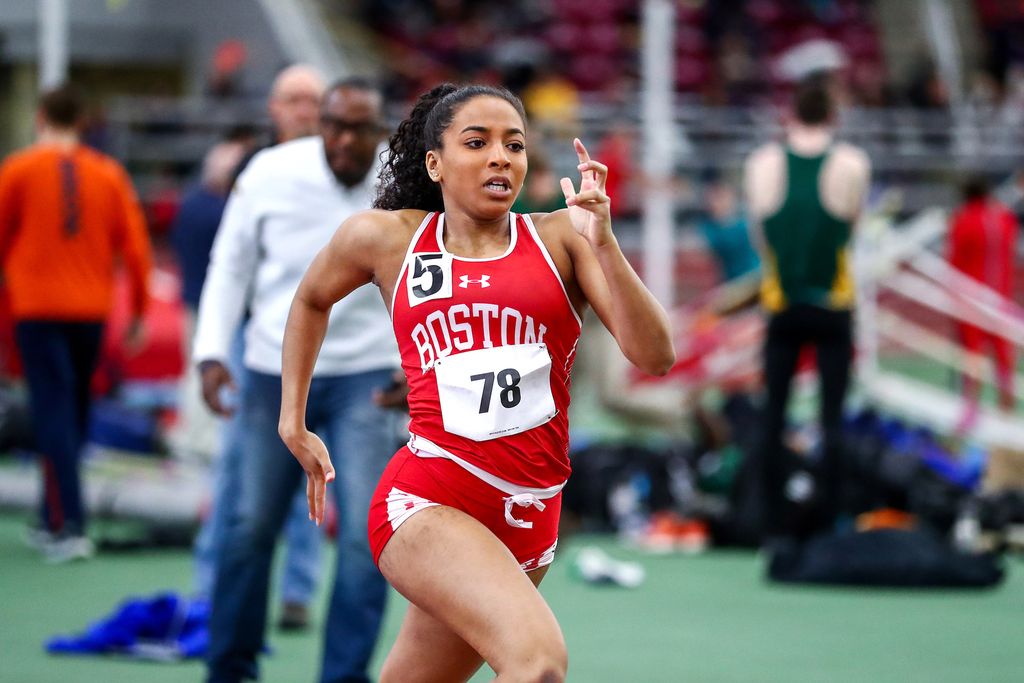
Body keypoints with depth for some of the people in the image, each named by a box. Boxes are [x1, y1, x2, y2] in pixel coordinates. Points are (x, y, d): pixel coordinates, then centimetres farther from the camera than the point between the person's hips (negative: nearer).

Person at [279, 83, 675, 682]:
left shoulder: (561, 238, 5)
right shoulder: (385, 238, 6)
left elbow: (654, 357, -5)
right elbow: (312, 301, 27)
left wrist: (603, 243, -16)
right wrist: (294, 424, 24)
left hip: (529, 515, 3)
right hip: (425, 496, -3)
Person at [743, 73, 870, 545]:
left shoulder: (761, 164, -2)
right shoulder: (852, 164, -6)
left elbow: (758, 233, 9)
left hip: (781, 306, 1)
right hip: (833, 306, -1)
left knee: (773, 417, 6)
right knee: (832, 417, 2)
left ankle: (774, 524, 4)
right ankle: (828, 526, 1)